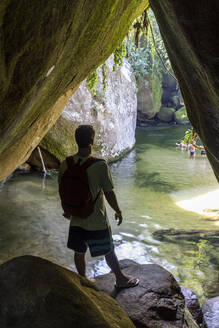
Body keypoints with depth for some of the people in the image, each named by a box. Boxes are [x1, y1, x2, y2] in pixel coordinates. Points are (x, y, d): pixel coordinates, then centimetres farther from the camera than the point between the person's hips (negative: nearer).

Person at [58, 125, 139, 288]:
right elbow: (109, 193, -16)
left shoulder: (66, 164, -9)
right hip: (97, 220, -4)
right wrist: (118, 211, 1)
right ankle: (121, 279, 35)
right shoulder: (100, 165, -23)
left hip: (76, 219, 4)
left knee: (79, 252, 20)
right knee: (109, 252, 15)